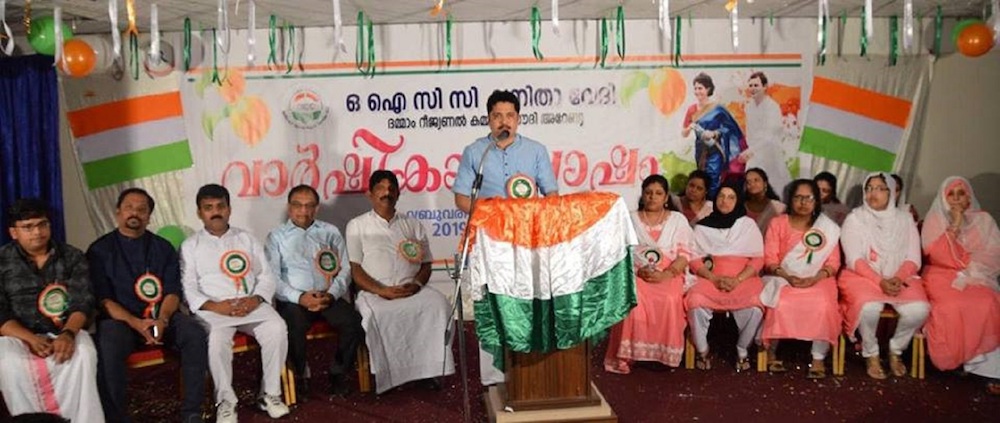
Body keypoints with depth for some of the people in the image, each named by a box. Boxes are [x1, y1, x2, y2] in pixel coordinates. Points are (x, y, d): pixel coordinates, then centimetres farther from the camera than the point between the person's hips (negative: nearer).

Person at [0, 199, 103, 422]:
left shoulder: (72, 257, 7)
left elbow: (82, 302, -3)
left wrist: (68, 333, -25)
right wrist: (31, 339, -20)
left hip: (63, 332, 0)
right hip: (18, 336, 0)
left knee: (83, 353, -33)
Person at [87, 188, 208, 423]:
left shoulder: (163, 247, 11)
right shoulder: (100, 250, 4)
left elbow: (173, 292, 4)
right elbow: (102, 299, -4)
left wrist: (162, 319, -18)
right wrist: (135, 323, -21)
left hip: (161, 316, 2)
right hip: (119, 319, -2)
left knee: (196, 334, -25)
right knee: (108, 348, -35)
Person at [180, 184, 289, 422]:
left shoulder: (246, 239, 18)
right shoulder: (190, 246, 12)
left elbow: (267, 276, 11)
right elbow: (188, 288, 2)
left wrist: (256, 299, -10)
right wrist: (215, 306, -15)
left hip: (252, 305, 2)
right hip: (213, 309, -2)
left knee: (277, 329, -28)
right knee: (216, 340, -35)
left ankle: (270, 394, -13)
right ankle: (226, 401, -17)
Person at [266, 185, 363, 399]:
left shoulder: (330, 232, 17)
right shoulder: (277, 236, 11)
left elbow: (345, 269, 10)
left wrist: (331, 295, -10)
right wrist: (299, 297, -16)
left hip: (329, 297, 2)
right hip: (293, 299, -2)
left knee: (353, 322, -26)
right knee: (295, 327, -34)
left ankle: (338, 373, -3)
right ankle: (300, 376, -7)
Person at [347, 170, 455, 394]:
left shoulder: (413, 225, 18)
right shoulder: (357, 226, 10)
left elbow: (426, 265, 15)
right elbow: (354, 269, 2)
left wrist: (416, 284, -8)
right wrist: (382, 291, -14)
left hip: (412, 290, 2)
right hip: (374, 293, -2)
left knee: (439, 305, -28)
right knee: (377, 315, -36)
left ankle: (429, 367, -19)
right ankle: (387, 373, -20)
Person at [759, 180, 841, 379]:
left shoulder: (828, 228, 9)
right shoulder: (777, 223, 6)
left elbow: (833, 262, 2)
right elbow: (769, 260, -1)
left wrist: (814, 278, -17)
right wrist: (787, 277, -18)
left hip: (817, 280, 1)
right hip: (783, 279, -1)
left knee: (823, 306, -30)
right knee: (781, 304, -31)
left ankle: (818, 358, -14)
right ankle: (771, 352, -9)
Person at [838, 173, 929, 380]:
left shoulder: (905, 219, 8)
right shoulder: (855, 219, -1)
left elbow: (913, 259, 3)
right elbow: (855, 260, -8)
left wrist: (898, 278, -17)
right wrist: (880, 281, -21)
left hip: (900, 278, 3)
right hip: (862, 276, -3)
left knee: (919, 309, -26)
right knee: (869, 307, -34)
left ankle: (895, 350, 3)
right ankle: (871, 354, -6)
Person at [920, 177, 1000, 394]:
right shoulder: (935, 220, 6)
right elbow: (935, 254, -7)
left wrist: (966, 273, -10)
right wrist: (954, 226, -12)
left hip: (976, 277, 1)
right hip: (943, 277, -1)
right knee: (952, 307, -33)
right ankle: (950, 356, -16)